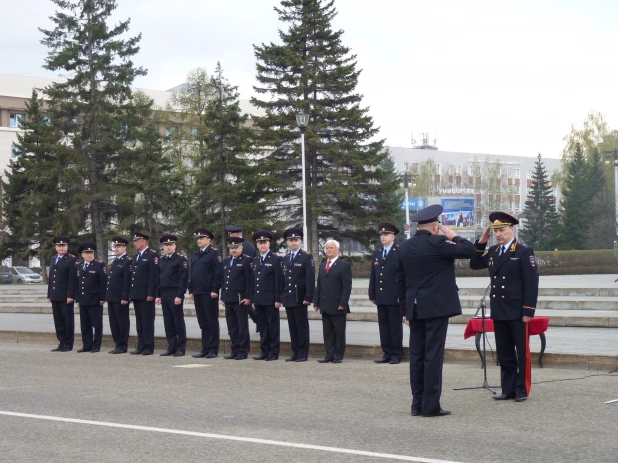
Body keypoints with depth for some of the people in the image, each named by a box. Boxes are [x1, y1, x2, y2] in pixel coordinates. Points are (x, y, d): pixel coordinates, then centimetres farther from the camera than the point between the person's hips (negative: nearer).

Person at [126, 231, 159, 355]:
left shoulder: (152, 255, -7)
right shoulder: (136, 256, 19)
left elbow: (154, 275, -14)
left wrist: (151, 293, -19)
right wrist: (131, 293, 13)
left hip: (146, 295, -8)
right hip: (136, 294, 8)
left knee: (147, 322, -5)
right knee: (139, 322, 10)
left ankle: (149, 347, -2)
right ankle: (141, 346, 13)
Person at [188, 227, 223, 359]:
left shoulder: (215, 253, -5)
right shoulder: (195, 255, 18)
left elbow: (218, 273, -12)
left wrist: (215, 290, -16)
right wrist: (191, 290, 13)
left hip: (209, 294, -7)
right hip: (198, 294, 7)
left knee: (212, 322, -1)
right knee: (203, 322, 9)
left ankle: (213, 349, 2)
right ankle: (205, 348, 12)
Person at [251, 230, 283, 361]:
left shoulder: (276, 259, -3)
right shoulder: (255, 261, 16)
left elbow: (279, 280, -7)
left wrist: (278, 299, -12)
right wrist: (253, 299, 14)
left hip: (271, 300, -6)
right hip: (259, 300, 6)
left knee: (273, 325, -1)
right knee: (262, 326, 8)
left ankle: (274, 352, 3)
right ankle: (264, 351, 14)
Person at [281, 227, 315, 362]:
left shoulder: (307, 257, -2)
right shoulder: (285, 259, 16)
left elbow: (310, 279, -8)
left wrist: (308, 297, -15)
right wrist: (281, 297, 12)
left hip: (300, 299, -6)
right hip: (288, 299, 6)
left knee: (302, 326, -2)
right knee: (292, 327, 7)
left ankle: (303, 354, 1)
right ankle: (295, 353, 11)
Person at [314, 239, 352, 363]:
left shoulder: (344, 266, -3)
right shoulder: (322, 266, 18)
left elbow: (347, 287, -8)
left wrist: (343, 303, -15)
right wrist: (316, 302, 11)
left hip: (338, 306, -6)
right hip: (325, 306, 6)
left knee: (339, 332, 1)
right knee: (327, 332, 6)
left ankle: (338, 356, 6)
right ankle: (329, 354, 10)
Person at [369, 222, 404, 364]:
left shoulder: (400, 252, -4)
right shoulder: (376, 253, 14)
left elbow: (403, 275, -8)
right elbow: (373, 276, 15)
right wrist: (372, 294, 10)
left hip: (395, 297, -6)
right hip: (381, 297, 6)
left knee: (395, 327, 0)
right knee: (383, 326, 7)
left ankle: (396, 354, 5)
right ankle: (387, 353, 12)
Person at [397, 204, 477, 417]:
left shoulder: (404, 247, 9)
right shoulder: (437, 243, -12)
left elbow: (401, 280, 13)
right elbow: (470, 251, -13)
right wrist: (453, 236, 2)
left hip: (415, 309, 6)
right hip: (436, 307, -6)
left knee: (416, 355, 9)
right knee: (433, 355, -4)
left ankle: (417, 404, 12)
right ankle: (431, 405, -4)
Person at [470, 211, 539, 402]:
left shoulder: (524, 252, -8)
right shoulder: (492, 252, 12)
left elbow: (531, 283, -11)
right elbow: (474, 264, 17)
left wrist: (528, 311, -16)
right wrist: (481, 243, 7)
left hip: (517, 312, -6)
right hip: (498, 311, 6)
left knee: (522, 351, 2)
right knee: (504, 352, 11)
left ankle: (522, 389, 9)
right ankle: (508, 389, 17)